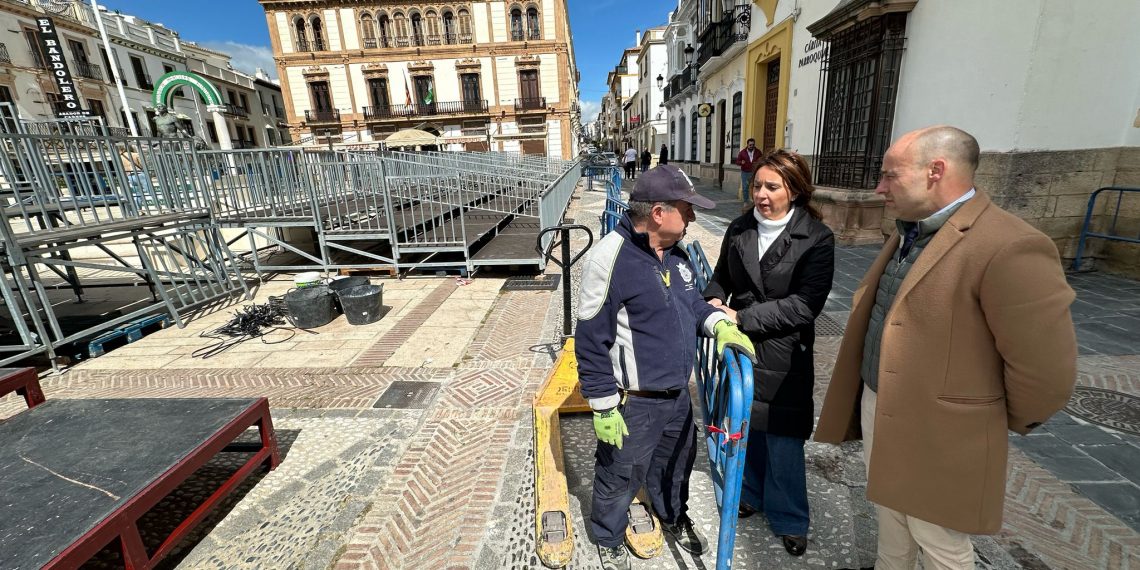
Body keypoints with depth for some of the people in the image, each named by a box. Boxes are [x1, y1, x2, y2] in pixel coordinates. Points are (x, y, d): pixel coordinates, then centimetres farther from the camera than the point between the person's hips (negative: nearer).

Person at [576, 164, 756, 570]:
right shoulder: (611, 258, -25)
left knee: (676, 464, 29)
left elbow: (691, 301, 14)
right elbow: (591, 341, -21)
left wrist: (719, 324, -7)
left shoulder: (675, 252, 1)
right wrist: (604, 407, -17)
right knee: (619, 476, 16)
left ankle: (674, 517, 59)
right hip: (633, 403, -7)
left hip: (678, 394, 8)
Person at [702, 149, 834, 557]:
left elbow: (805, 304, -17)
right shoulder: (739, 229, 1)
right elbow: (721, 276, 12)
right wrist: (713, 300, -9)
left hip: (784, 356, -3)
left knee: (783, 438, 9)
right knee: (745, 424, 18)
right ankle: (751, 493, 43)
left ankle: (788, 519, 32)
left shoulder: (816, 239, -11)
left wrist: (743, 317, -21)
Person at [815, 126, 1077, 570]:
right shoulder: (908, 231, 5)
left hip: (936, 433, -7)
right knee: (888, 514, 27)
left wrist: (1006, 422, -3)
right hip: (877, 406, 8)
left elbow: (1046, 371, -21)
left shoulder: (1009, 248, -24)